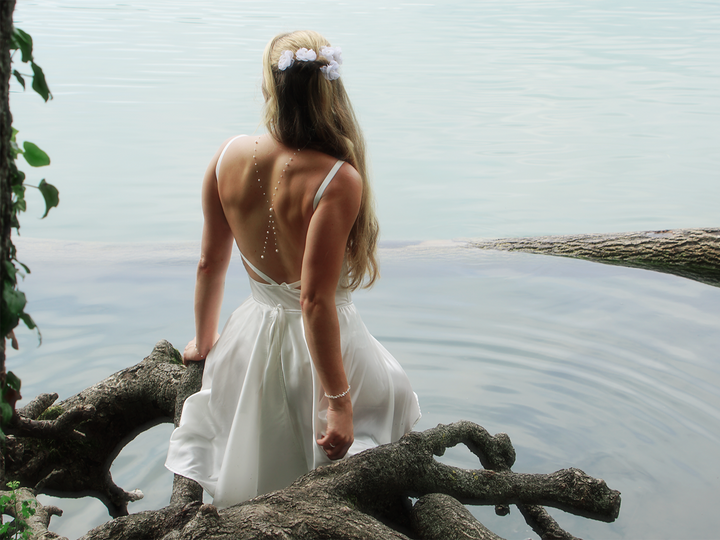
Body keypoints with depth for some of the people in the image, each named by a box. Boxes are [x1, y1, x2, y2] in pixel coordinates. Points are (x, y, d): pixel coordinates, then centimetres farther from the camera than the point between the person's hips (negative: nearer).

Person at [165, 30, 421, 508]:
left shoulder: (231, 157, -9)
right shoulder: (339, 180, -26)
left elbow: (211, 263, 2)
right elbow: (316, 300, -28)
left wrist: (204, 340, 19)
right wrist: (339, 403, -20)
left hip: (253, 341, 5)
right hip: (324, 349, -5)